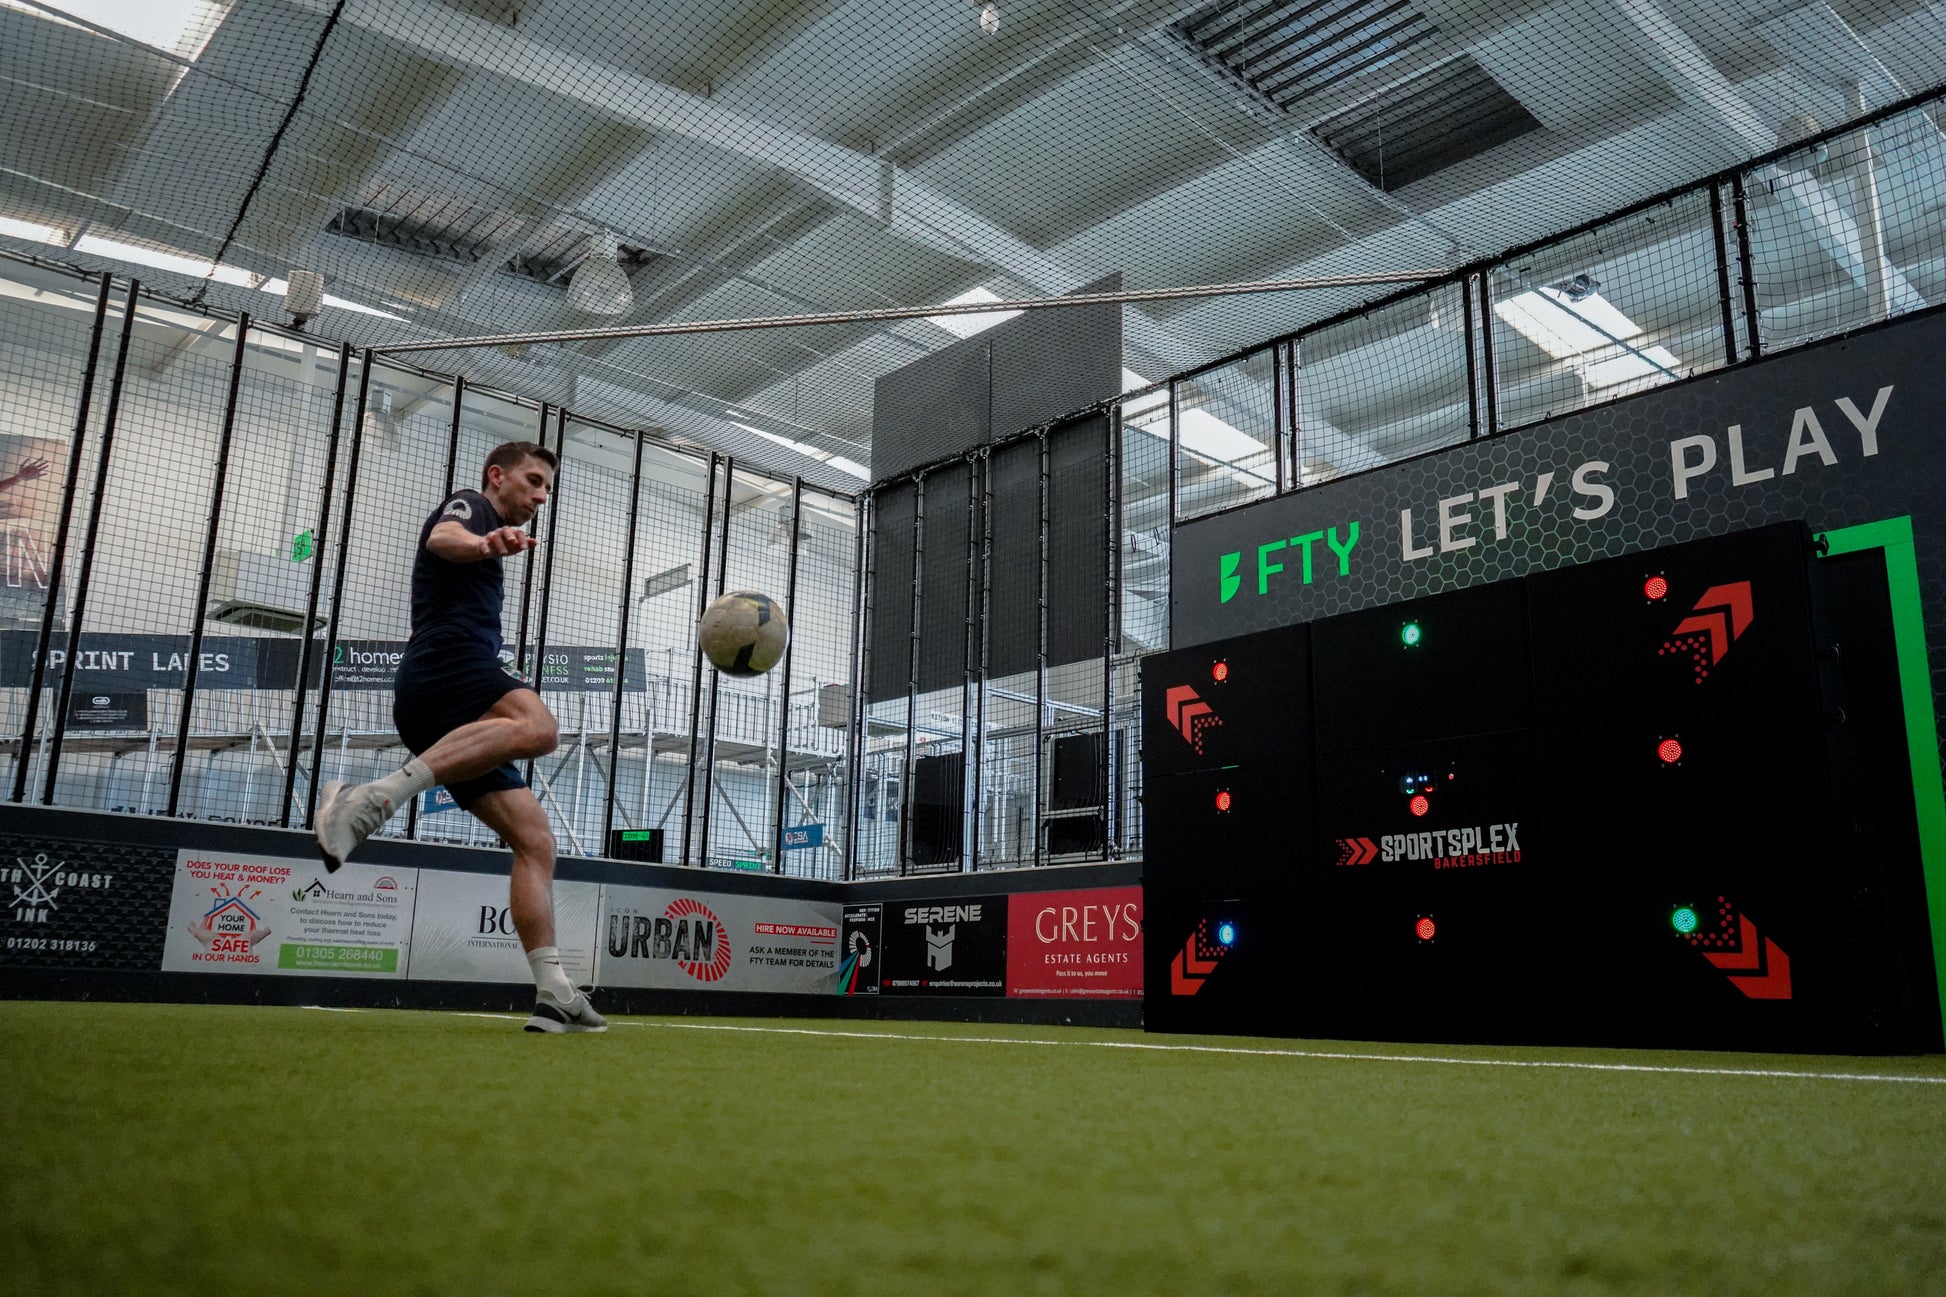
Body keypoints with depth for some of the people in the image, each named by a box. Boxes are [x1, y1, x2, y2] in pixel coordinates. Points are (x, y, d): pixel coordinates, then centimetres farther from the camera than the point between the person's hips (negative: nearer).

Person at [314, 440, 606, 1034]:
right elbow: (443, 538, -16)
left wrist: (508, 683, 43)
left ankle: (553, 994, -7)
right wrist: (482, 544, -37)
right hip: (444, 661, -9)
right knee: (537, 727, -38)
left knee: (534, 839, -1)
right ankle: (372, 799, -42)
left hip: (440, 716, 9)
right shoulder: (469, 504, 12)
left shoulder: (486, 536, 38)